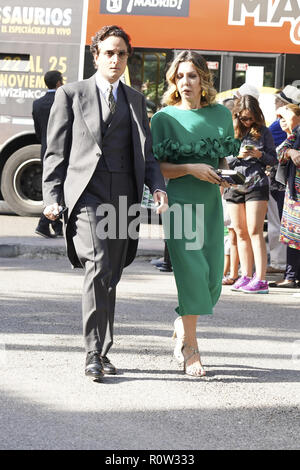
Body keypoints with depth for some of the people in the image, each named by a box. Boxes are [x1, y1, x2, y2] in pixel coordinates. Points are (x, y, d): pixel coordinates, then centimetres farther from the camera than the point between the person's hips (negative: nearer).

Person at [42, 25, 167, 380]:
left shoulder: (135, 100, 18)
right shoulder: (71, 95, 6)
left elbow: (145, 151, 16)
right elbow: (56, 151, 5)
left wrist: (157, 185, -2)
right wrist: (53, 197, -4)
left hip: (123, 197, 4)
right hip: (86, 193, -4)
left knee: (110, 277, 7)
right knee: (98, 267, -20)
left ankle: (102, 352, 17)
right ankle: (93, 353, -18)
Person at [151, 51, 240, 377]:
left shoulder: (221, 115, 10)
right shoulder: (164, 118, 0)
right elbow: (156, 166, -2)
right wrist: (191, 169, -16)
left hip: (210, 202, 4)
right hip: (178, 200, -4)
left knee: (212, 274, 1)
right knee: (191, 270, -12)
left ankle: (182, 328, 27)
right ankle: (190, 349, -4)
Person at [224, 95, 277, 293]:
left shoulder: (264, 132, 3)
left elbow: (274, 159, 7)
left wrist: (260, 155, -13)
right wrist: (237, 156, -11)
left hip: (257, 185, -3)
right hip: (234, 185, 3)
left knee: (254, 231, -10)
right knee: (240, 233, 7)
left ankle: (261, 279, -13)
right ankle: (246, 276, 14)